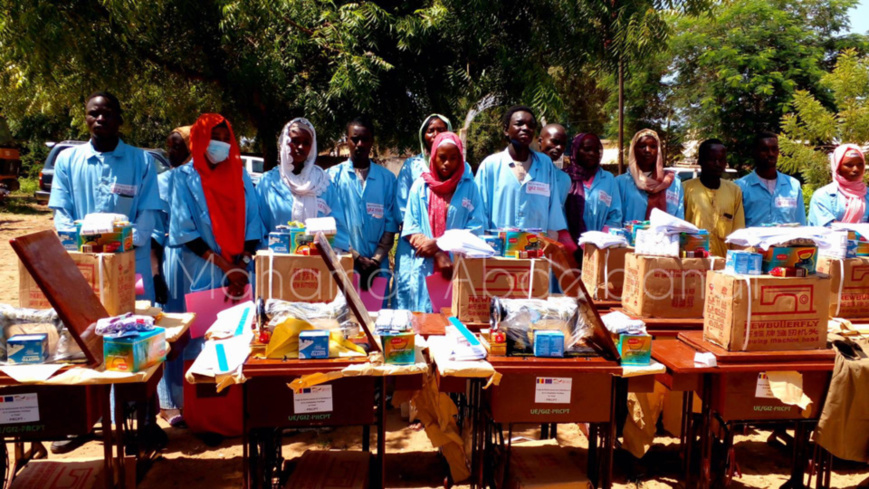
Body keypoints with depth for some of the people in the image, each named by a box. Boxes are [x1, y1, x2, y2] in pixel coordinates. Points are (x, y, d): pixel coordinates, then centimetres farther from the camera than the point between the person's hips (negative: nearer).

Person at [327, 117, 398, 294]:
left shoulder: (387, 178, 9)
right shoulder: (333, 176, 5)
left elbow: (391, 223, 5)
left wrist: (376, 259, -8)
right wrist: (356, 258, -9)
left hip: (378, 268, 1)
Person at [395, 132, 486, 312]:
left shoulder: (469, 187, 4)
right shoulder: (421, 186, 5)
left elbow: (476, 228, -2)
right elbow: (410, 229, 1)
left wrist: (439, 243, -10)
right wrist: (438, 255, -11)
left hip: (457, 268, 0)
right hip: (422, 268, 0)